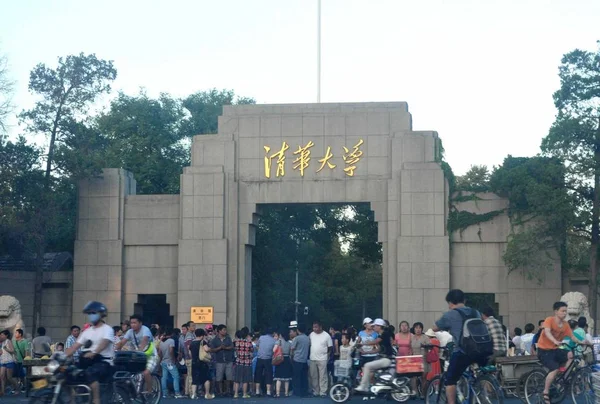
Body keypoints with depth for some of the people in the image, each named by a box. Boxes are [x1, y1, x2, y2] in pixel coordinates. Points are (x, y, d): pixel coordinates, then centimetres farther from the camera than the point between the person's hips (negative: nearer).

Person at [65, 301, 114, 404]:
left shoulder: (107, 329, -3)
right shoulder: (87, 331, 18)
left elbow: (104, 344, -23)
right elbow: (75, 347, 11)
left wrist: (93, 353, -42)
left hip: (103, 362, -7)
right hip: (88, 361, 7)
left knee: (90, 372, -37)